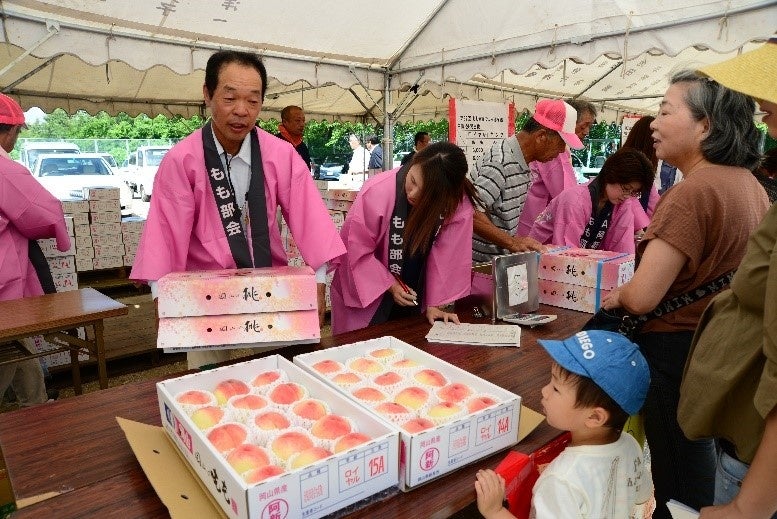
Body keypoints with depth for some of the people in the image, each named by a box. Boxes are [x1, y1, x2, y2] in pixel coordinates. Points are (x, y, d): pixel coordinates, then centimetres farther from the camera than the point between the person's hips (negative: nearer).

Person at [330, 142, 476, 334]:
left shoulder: (459, 203, -21)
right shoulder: (377, 191, -26)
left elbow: (447, 255, -13)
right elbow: (356, 250, -17)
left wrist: (434, 304, -11)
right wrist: (389, 286, -17)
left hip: (412, 298, 3)